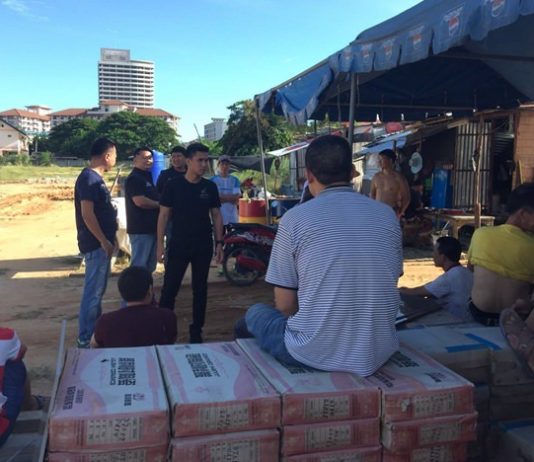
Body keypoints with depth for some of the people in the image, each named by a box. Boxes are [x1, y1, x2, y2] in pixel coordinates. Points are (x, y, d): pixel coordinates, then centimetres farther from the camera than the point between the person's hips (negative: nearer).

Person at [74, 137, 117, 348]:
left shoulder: (95, 177, 13)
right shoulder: (89, 178, -18)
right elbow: (87, 214, -23)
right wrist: (104, 241, -20)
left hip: (100, 243, 10)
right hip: (96, 244, -10)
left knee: (98, 290, 18)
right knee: (93, 291, -4)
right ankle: (85, 338, 4)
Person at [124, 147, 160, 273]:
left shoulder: (147, 177, 17)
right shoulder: (134, 178, -13)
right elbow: (140, 201, -24)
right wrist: (160, 204, -10)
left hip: (151, 227, 10)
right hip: (141, 229, -10)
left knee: (150, 265, 16)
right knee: (139, 265, -5)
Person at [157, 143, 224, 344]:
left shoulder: (210, 187, 4)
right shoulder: (173, 185, -4)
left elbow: (216, 215, 8)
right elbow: (164, 215, -2)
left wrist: (219, 242, 1)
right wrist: (160, 244, -8)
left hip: (203, 247, 3)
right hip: (178, 245, -2)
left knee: (200, 289, 9)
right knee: (169, 288, -2)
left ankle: (196, 331, 20)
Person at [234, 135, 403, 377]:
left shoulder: (295, 218, -10)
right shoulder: (387, 215, 0)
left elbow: (285, 305, -5)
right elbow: (386, 289, 11)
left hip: (315, 353, -4)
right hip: (378, 353, 4)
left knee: (255, 313, 24)